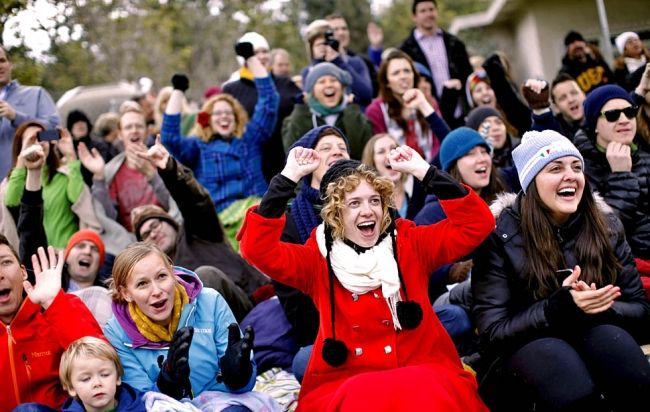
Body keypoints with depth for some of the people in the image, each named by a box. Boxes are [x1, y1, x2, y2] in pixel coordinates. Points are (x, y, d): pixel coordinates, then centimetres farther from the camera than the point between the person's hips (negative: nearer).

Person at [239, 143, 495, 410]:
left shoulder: (410, 245, 13)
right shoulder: (319, 260, 9)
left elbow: (476, 224, 7)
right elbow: (257, 249, -5)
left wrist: (424, 171, 1)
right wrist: (289, 177, -7)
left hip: (424, 380, 1)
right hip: (344, 387, -1)